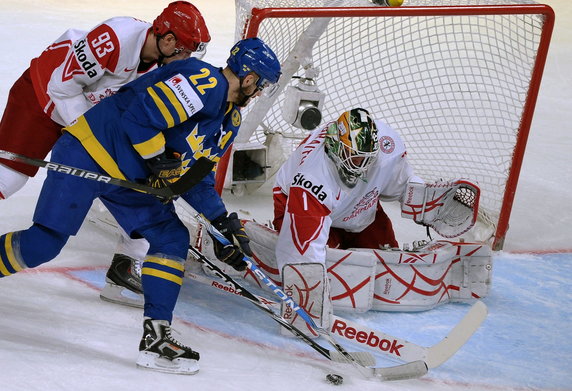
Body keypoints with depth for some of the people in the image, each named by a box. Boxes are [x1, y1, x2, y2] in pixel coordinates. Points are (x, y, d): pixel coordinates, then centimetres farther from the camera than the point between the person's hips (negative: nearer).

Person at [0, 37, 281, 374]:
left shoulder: (230, 121, 12)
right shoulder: (204, 81, -20)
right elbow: (141, 115, -28)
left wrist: (224, 222, 8)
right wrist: (159, 159, -17)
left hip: (131, 179, 10)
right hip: (88, 153, -9)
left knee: (172, 238, -1)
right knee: (43, 243, -12)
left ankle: (156, 337, 0)